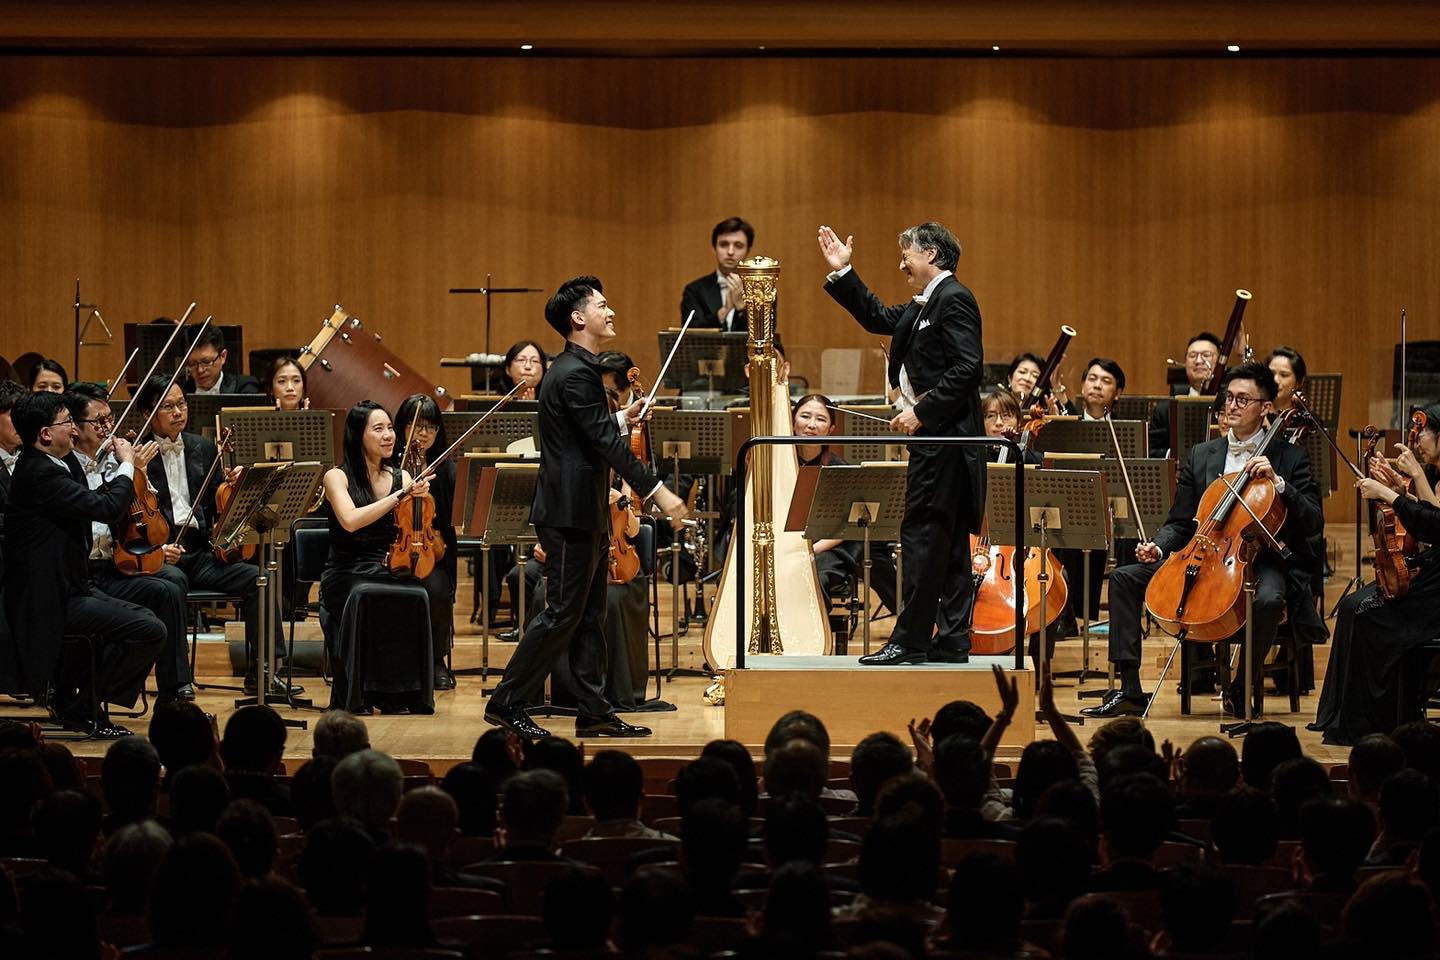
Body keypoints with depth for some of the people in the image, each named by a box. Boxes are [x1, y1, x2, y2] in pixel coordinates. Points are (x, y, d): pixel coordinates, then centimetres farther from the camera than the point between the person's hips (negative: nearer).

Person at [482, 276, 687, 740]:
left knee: (589, 615, 10)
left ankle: (594, 712, 13)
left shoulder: (575, 369, 15)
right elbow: (607, 444, -23)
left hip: (583, 513, 10)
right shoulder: (574, 375, -18)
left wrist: (620, 418, 19)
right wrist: (658, 492, -24)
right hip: (571, 511, -10)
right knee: (563, 612, -6)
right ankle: (507, 703, 0)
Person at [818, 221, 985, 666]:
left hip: (944, 437, -11)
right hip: (932, 437, 11)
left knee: (922, 535, -9)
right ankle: (952, 639, 12)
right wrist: (842, 273, 22)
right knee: (949, 543, 10)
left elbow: (967, 367, -21)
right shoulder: (925, 305, 19)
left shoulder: (953, 299, -12)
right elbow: (878, 317, 28)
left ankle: (910, 640, -8)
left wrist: (922, 411, -20)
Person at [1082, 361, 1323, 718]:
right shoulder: (1201, 455, 14)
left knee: (1269, 599, -39)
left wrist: (1277, 482, -18)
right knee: (1124, 577, -11)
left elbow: (1313, 522, -6)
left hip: (1260, 560, -4)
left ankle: (1243, 688, -15)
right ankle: (1130, 691, -13)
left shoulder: (1290, 457, 3)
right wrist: (1158, 547, -7)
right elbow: (1180, 522, 14)